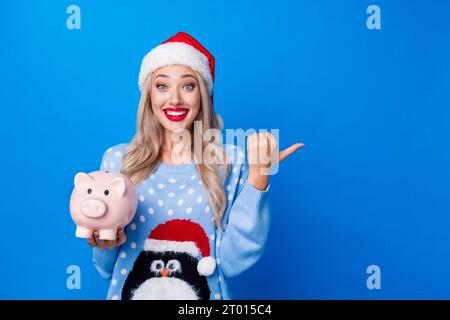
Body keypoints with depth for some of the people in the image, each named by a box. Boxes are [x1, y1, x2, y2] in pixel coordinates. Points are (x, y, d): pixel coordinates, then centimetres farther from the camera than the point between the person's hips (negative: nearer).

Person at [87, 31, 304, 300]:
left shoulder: (231, 161, -7)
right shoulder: (117, 159, -4)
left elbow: (232, 263, -14)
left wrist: (258, 176, -19)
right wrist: (105, 246, -17)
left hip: (205, 293, -1)